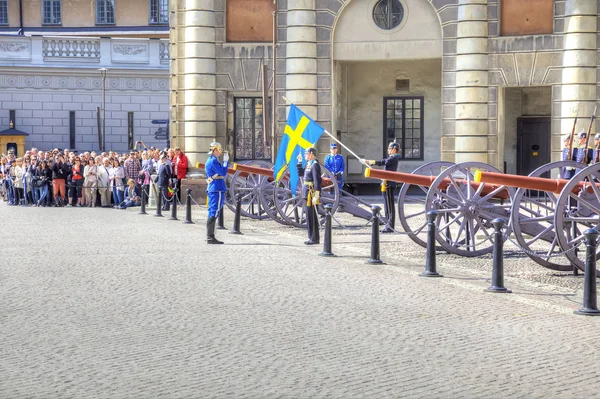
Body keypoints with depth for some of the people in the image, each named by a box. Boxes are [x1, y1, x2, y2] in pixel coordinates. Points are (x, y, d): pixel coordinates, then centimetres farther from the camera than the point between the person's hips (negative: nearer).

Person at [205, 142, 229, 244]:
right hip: (217, 189, -11)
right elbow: (223, 173, -19)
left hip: (212, 189, 11)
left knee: (212, 213, 13)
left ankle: (209, 237, 18)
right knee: (214, 213, -9)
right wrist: (226, 161, -12)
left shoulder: (209, 160, 18)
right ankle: (210, 238, -9)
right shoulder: (213, 161, -13)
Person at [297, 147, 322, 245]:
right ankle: (312, 238, 18)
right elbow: (300, 173, 27)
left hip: (311, 193, -10)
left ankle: (314, 239, -3)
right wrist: (299, 161, 18)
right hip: (307, 193, 10)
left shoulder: (315, 165, -15)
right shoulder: (309, 164, 14)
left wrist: (316, 196, -24)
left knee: (311, 216, -7)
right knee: (310, 216, 13)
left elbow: (317, 181, -21)